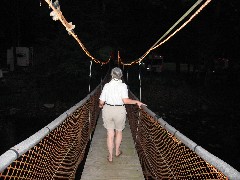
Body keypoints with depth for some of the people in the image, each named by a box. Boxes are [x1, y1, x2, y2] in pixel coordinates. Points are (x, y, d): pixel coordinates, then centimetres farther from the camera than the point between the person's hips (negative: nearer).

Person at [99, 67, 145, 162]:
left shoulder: (106, 85, -2)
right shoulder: (123, 85, -10)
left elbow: (101, 102, -1)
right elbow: (125, 100, -21)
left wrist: (101, 105, 21)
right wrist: (137, 102, -9)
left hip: (107, 110, 2)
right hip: (119, 111, -1)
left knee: (110, 134, 12)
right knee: (119, 131, 22)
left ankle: (110, 156, 21)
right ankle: (117, 151, 40)